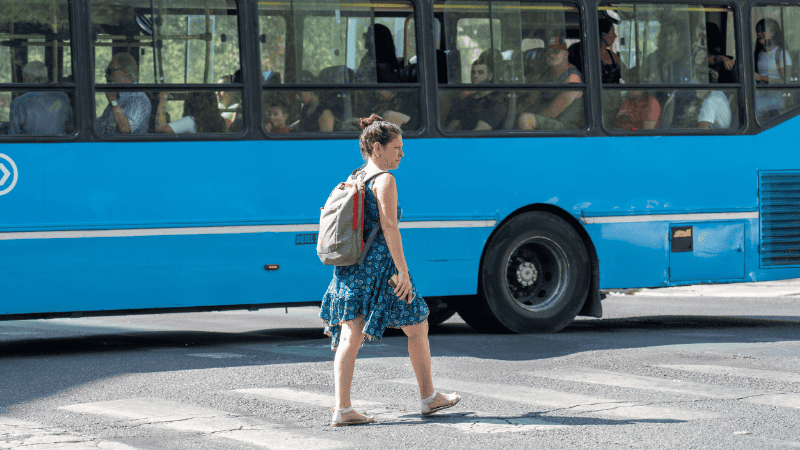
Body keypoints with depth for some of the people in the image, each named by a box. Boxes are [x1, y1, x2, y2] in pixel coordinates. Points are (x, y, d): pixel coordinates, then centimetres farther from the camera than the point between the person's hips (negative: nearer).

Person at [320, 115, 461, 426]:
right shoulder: (384, 180, -11)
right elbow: (389, 227, -17)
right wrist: (403, 272, -17)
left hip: (349, 267, 8)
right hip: (378, 264, -8)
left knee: (350, 336, 1)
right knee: (418, 327, 10)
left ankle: (342, 410, -6)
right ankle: (428, 398, 21)